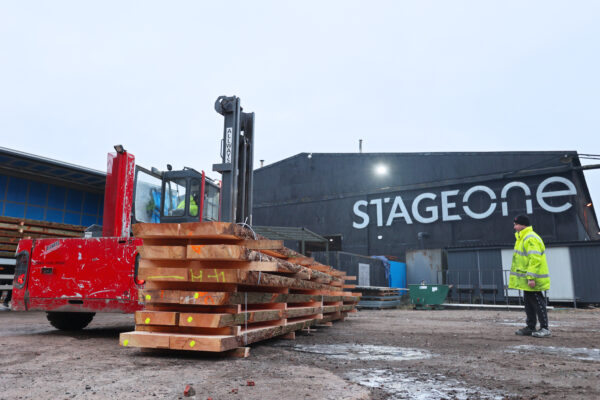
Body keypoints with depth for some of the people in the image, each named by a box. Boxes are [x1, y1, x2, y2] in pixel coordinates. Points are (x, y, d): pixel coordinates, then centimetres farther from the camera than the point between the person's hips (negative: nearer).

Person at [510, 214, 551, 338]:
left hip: (532, 280, -11)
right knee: (529, 302, 15)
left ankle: (545, 328, 4)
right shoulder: (522, 238, 16)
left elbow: (535, 259, -25)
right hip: (525, 281, 11)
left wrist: (531, 278, -27)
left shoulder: (531, 239, -18)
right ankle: (530, 327, 23)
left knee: (537, 302, -3)